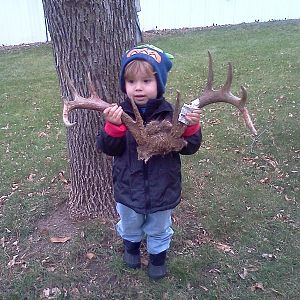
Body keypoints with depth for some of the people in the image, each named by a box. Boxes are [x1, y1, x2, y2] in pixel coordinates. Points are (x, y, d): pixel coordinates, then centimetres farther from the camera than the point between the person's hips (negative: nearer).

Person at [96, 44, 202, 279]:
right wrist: (113, 126, -35)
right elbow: (108, 148, -18)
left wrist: (192, 127, -29)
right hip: (128, 189, 1)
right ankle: (131, 246, 61)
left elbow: (189, 147, -12)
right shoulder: (120, 113, -14)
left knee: (159, 231, 25)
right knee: (130, 226, 29)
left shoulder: (170, 114, -16)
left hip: (163, 189, -1)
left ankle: (158, 257, 53)